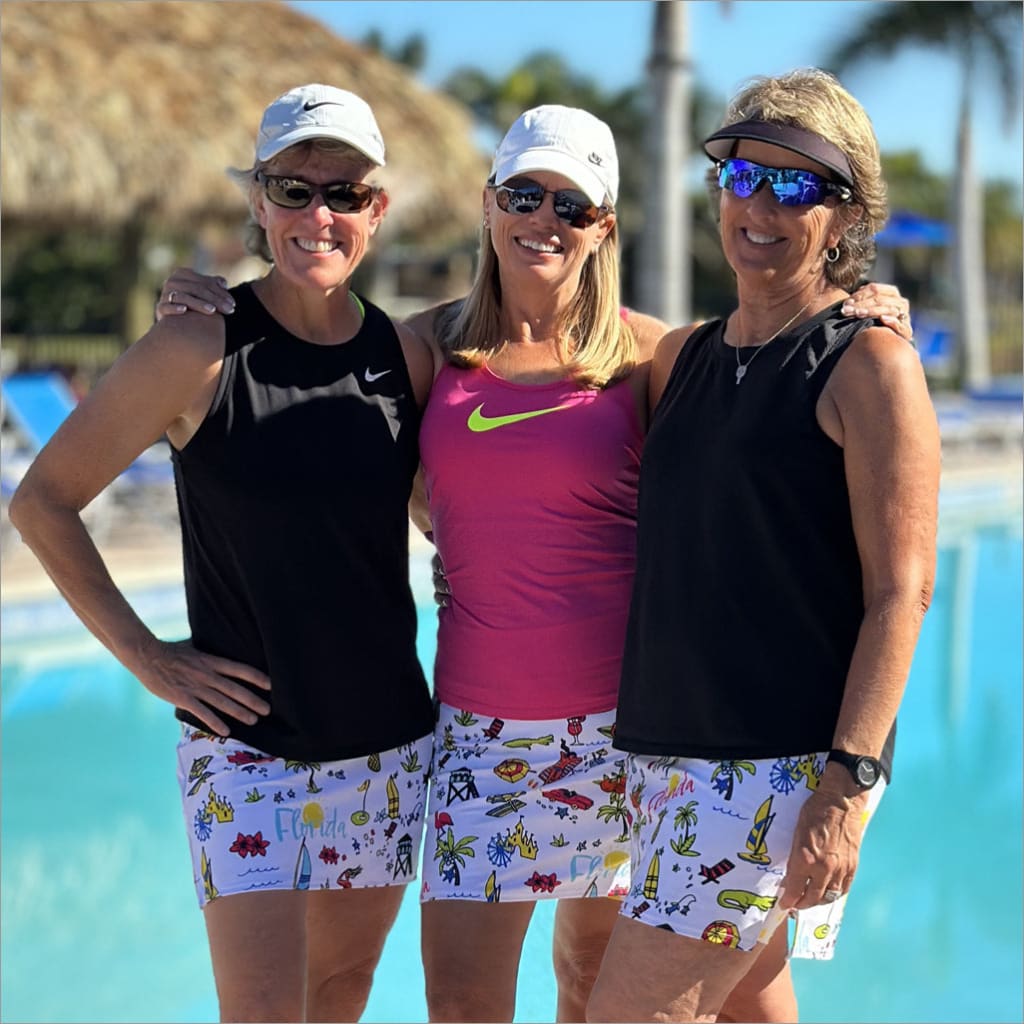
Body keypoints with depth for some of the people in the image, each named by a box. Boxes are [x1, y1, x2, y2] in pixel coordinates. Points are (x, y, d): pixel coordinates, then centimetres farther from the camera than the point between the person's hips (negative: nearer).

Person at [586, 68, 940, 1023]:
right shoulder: (682, 356, 13)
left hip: (786, 759, -7)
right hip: (665, 748, 7)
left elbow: (900, 591, -12)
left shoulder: (868, 362, -7)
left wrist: (848, 783, -18)